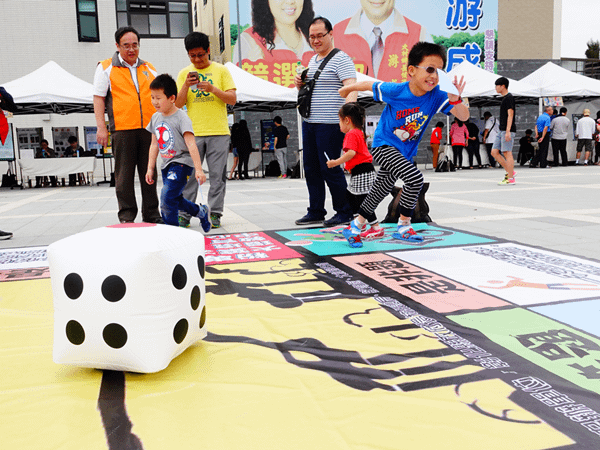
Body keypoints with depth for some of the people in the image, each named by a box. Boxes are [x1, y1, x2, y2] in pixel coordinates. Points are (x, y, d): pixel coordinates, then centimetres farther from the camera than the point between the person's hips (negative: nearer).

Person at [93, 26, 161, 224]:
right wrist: (101, 127, -7)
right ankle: (127, 216, 5)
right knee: (124, 175, -1)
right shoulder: (106, 68, 7)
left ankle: (152, 215, 13)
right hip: (122, 129, -3)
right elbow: (98, 98, 3)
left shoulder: (149, 68, 18)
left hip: (148, 128, 3)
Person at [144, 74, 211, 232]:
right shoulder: (155, 117, 8)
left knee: (167, 197, -20)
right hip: (166, 164, 8)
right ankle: (201, 211, 39)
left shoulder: (181, 118, -14)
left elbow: (191, 145, -20)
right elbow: (154, 144, 15)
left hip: (181, 163, -8)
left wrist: (198, 169, -26)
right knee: (176, 200, 15)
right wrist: (150, 168, 13)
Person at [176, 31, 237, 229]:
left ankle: (215, 213, 7)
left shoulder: (221, 70, 7)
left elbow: (232, 99, 0)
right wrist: (186, 86, -12)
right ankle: (184, 214, 4)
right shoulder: (184, 74, 11)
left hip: (218, 132, -1)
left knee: (217, 175, 0)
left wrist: (213, 89, -14)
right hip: (193, 133, 1)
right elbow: (178, 104, 5)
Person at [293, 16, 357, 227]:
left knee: (330, 168, -7)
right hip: (309, 122, 9)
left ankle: (344, 212, 6)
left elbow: (351, 88, -20)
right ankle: (316, 211, 20)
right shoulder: (312, 61, 19)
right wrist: (300, 84, 9)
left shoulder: (340, 59, -7)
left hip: (330, 123, -9)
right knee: (311, 168, 10)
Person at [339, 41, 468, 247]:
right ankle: (404, 226, -6)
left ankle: (355, 226, 34)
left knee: (380, 191, 16)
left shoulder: (436, 96, -14)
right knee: (415, 178, -24)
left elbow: (464, 116, -20)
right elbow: (370, 84, -4)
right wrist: (348, 88, 12)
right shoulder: (395, 91, -22)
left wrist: (455, 99, -40)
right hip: (383, 145, -5)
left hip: (405, 152, 6)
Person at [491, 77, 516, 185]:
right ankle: (510, 171, 12)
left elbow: (510, 115, -16)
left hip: (507, 130, -10)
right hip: (501, 130, 10)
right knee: (494, 152, 6)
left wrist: (507, 131, -22)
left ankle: (510, 179, -4)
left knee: (507, 153, -8)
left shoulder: (509, 97, -9)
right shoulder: (504, 98, 20)